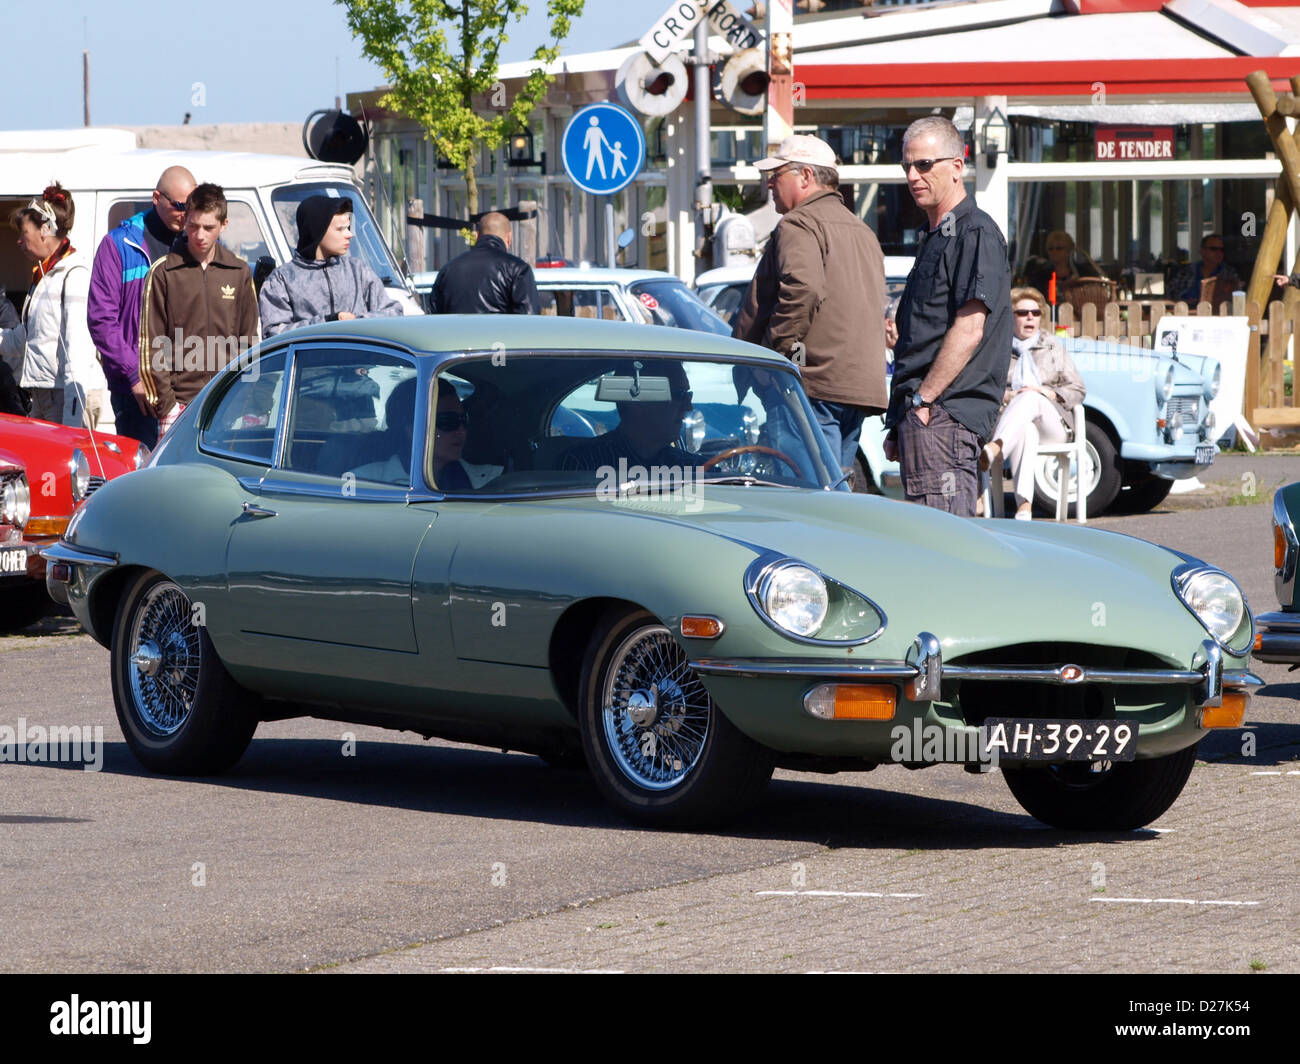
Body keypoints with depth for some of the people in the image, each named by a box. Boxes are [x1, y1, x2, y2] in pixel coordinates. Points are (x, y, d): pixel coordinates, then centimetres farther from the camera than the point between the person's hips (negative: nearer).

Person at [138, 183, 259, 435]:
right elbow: (151, 345, 0)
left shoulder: (239, 272, 10)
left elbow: (249, 340, 14)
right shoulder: (163, 272, 1)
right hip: (180, 405, -2)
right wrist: (165, 403, -6)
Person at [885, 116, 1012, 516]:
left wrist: (923, 400, -18)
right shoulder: (935, 237, 23)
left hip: (945, 414, -10)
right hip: (926, 420, 10)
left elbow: (968, 330, -18)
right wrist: (899, 422, 21)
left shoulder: (975, 233, -8)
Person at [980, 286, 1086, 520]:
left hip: (1051, 426, 1)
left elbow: (1077, 391, 17)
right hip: (1005, 419, -1)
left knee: (1031, 398, -36)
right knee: (1025, 432, -41)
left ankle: (995, 448, -66)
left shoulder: (1053, 348, 24)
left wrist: (1046, 393, -2)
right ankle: (1024, 504, -61)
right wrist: (1006, 396, -10)